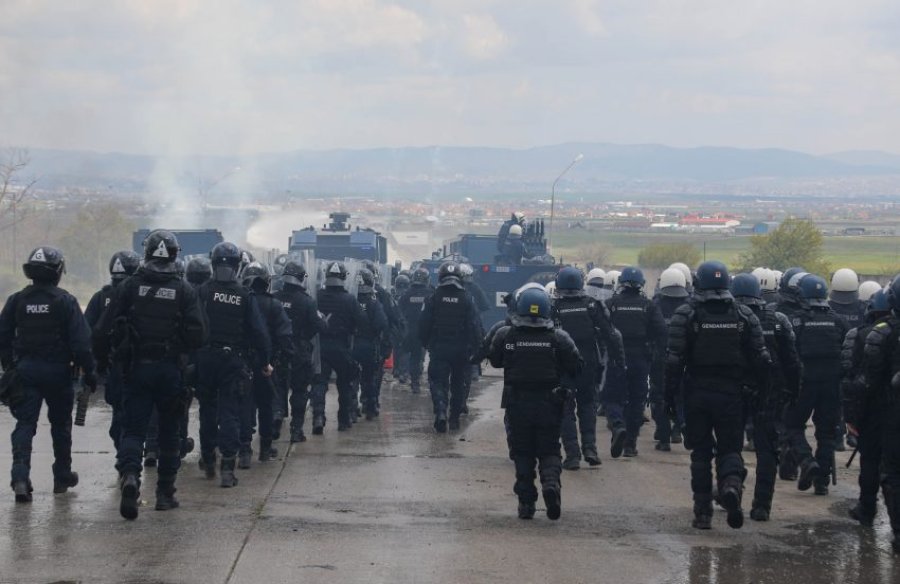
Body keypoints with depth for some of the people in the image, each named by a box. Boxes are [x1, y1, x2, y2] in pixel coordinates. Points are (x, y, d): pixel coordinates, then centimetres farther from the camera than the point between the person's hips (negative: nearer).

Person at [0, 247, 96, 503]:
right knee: (60, 424, 14)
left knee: (25, 424, 1)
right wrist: (88, 371, -3)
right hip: (57, 371, -2)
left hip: (25, 369, 2)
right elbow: (80, 340, -11)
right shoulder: (65, 301, -9)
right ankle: (62, 477, 24)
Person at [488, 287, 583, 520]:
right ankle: (550, 480, -19)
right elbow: (576, 367, -7)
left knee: (522, 452, 12)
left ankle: (526, 501, 6)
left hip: (517, 403, 0)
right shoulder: (558, 338, -8)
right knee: (549, 450, 10)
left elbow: (495, 361, 7)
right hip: (549, 404, 0)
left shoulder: (505, 336, -6)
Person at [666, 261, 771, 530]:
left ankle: (703, 513, 9)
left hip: (697, 393, -1)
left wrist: (670, 394, -2)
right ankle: (732, 483, -23)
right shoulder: (744, 315, 2)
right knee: (729, 448, 9)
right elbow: (761, 358, -1)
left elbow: (675, 359, -9)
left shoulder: (685, 315, -6)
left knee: (701, 452, 10)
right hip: (731, 394, 1)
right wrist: (762, 391, 10)